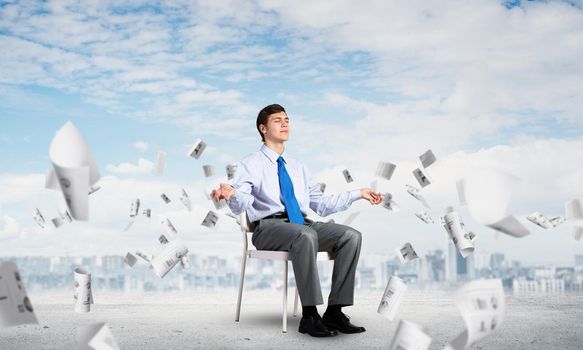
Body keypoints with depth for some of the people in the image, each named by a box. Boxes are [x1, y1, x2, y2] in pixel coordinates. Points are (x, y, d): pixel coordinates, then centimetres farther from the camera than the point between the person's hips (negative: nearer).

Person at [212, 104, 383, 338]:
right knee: (306, 235, -38)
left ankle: (335, 311, -19)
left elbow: (322, 205, 25)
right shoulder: (251, 164, 8)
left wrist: (358, 194, 22)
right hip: (268, 227, -6)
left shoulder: (298, 168, 27)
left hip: (303, 224, 6)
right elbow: (241, 205, -8)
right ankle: (309, 316, -33)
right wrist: (231, 194, -31)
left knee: (351, 235, -19)